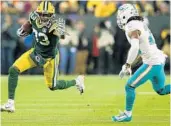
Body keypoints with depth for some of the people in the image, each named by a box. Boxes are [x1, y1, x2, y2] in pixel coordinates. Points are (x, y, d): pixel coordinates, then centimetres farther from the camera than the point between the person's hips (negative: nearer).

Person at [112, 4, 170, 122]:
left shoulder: (132, 27, -14)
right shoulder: (140, 24, 14)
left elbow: (135, 48, -28)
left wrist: (127, 66, -23)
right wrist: (129, 65, 25)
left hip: (151, 63, -10)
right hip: (159, 60, 10)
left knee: (130, 86, -1)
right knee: (160, 90, 22)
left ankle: (127, 114, 10)